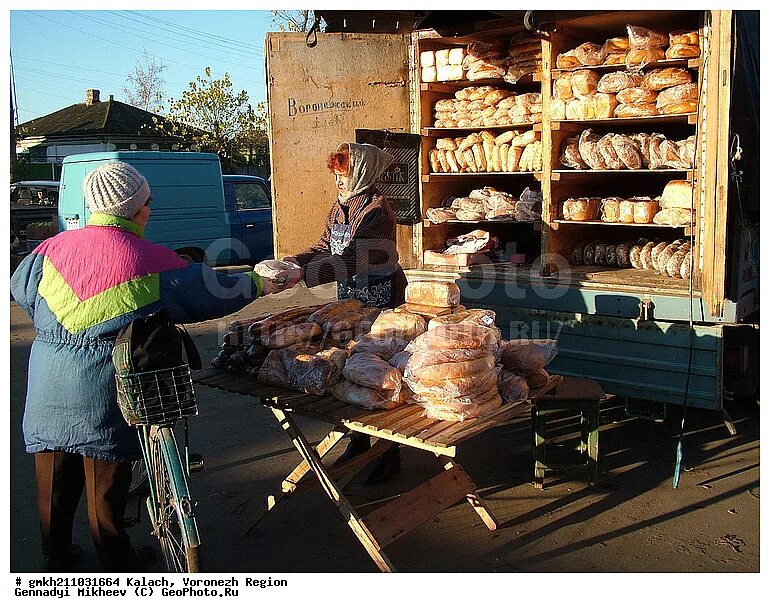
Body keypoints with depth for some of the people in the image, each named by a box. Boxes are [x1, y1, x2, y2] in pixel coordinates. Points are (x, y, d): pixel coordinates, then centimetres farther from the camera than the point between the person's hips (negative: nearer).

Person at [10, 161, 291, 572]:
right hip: (101, 388, -4)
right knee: (106, 483, 11)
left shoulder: (55, 247, 0)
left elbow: (19, 288, 15)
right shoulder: (151, 259, -12)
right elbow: (210, 293, -2)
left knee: (55, 479, 18)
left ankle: (57, 558, 35)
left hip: (47, 382, 5)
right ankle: (118, 562, 26)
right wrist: (258, 285, 14)